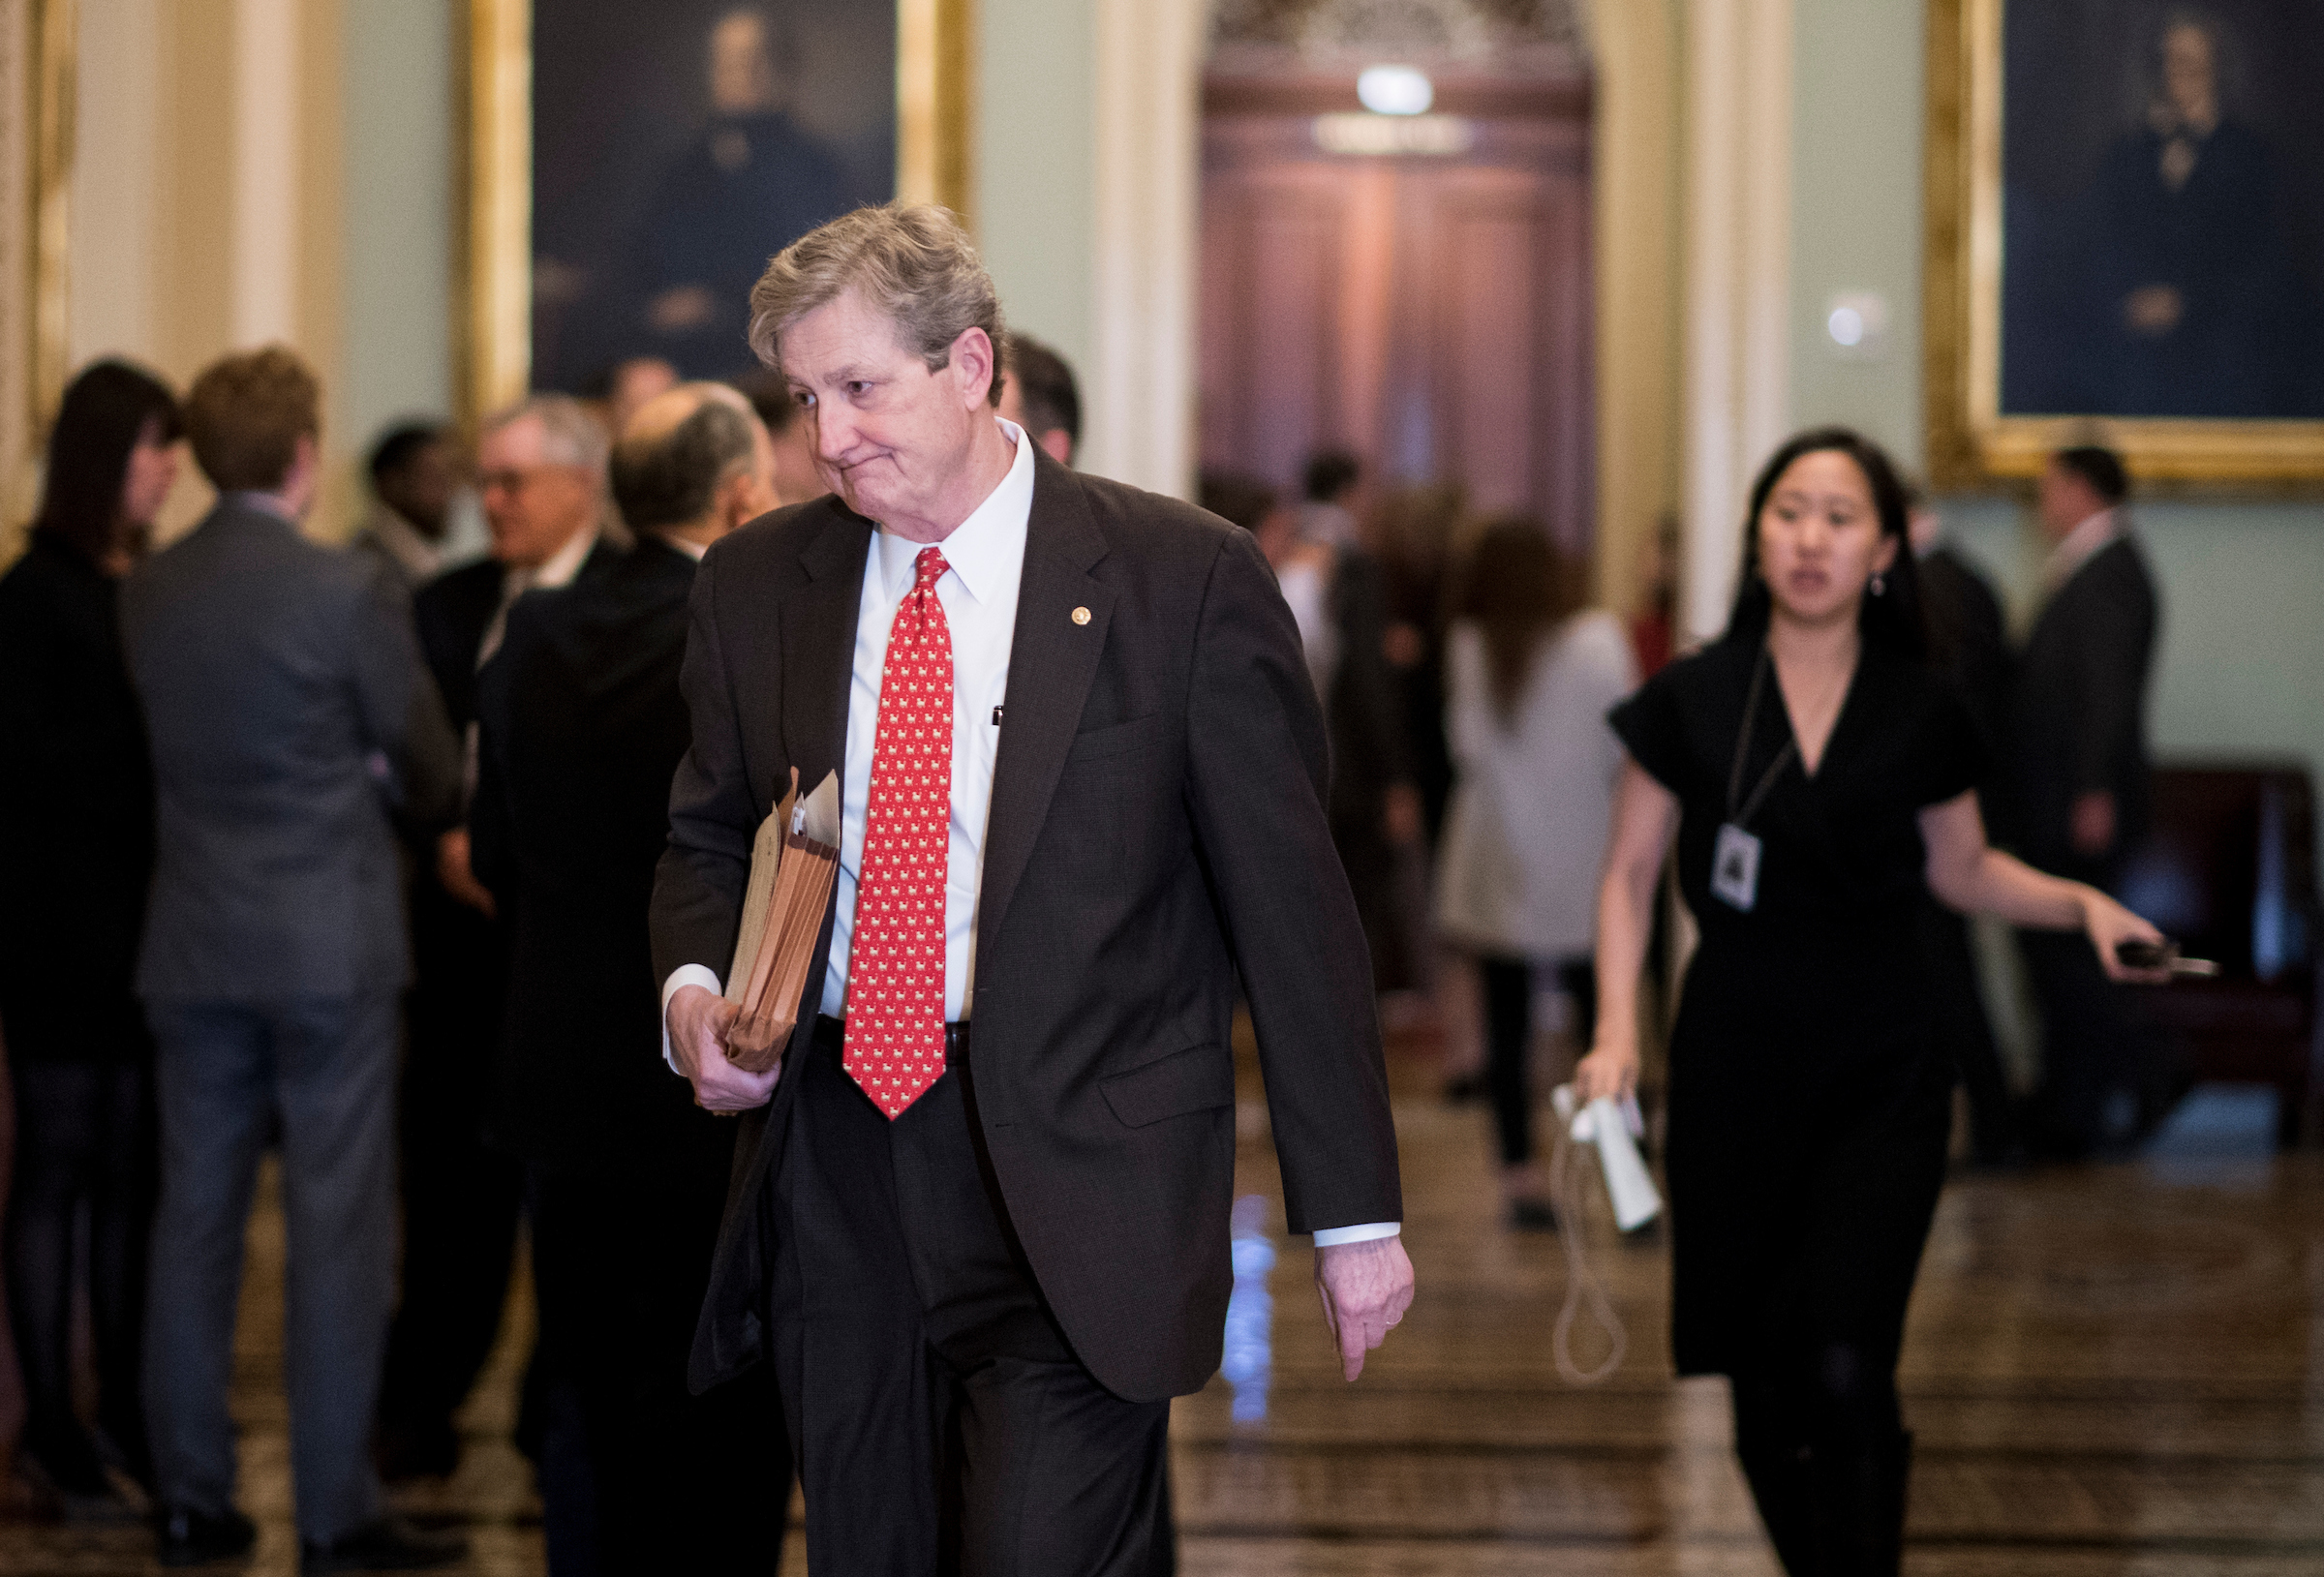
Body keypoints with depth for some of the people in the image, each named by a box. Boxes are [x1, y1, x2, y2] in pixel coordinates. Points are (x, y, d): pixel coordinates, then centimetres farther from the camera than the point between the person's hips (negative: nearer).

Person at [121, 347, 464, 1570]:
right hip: (330, 947, -5)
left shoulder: (145, 596, 2)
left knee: (194, 1218, 11)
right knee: (339, 1228, 0)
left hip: (194, 950, 5)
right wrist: (398, 793, 18)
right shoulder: (346, 594, -13)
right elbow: (432, 775, -5)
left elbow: (172, 756, 11)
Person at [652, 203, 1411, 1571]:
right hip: (834, 1164, 4)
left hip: (1076, 1180, -4)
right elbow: (711, 833, 23)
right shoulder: (757, 585, 9)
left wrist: (1353, 1212, -3)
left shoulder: (1182, 577, -4)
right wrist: (692, 987, -1)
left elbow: (1292, 902, -3)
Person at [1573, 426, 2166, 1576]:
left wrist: (2080, 902, -1)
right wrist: (1617, 1029, -9)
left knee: (1845, 1372, -16)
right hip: (1735, 1066, 1)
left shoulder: (1922, 716, 0)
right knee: (1763, 1385, 6)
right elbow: (1630, 874, 3)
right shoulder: (1692, 702, -2)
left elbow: (1960, 868, 15)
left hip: (1880, 1072, -1)